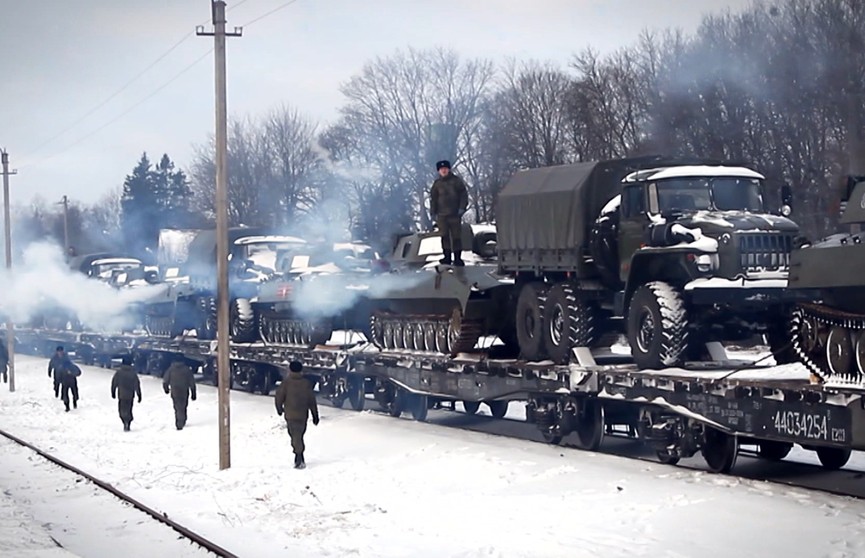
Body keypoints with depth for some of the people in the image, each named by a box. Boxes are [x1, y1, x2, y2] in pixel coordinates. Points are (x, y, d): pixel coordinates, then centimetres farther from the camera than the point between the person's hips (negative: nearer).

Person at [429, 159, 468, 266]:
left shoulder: (456, 181, 4)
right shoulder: (437, 183, 10)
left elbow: (464, 194, 4)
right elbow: (433, 198, 13)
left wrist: (462, 208, -7)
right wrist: (433, 213, 7)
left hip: (455, 214, -2)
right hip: (441, 214, 2)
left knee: (456, 236, -2)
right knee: (445, 236, 0)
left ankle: (457, 258, 2)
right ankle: (447, 257, 5)